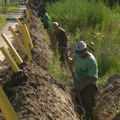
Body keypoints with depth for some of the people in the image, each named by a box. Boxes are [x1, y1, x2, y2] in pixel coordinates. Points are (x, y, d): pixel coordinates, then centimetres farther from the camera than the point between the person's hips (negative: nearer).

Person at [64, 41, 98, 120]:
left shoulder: (91, 60, -23)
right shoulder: (78, 56, 1)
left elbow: (93, 78, -27)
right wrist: (67, 58, 4)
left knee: (88, 109, -9)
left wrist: (81, 87, -32)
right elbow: (73, 62, 25)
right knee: (79, 107, 18)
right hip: (79, 86, 8)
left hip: (88, 87, -8)